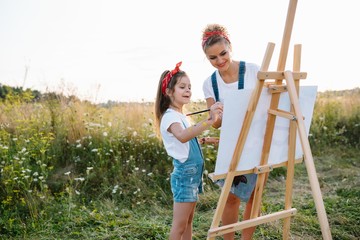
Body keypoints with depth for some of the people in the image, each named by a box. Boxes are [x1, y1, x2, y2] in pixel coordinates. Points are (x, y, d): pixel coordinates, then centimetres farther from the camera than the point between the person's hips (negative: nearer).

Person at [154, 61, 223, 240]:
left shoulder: (181, 116, 13)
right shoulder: (170, 116, -18)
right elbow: (182, 136, -41)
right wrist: (209, 121, -49)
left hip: (193, 174, 10)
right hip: (184, 174, -10)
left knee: (188, 221, 15)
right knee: (179, 225, -3)